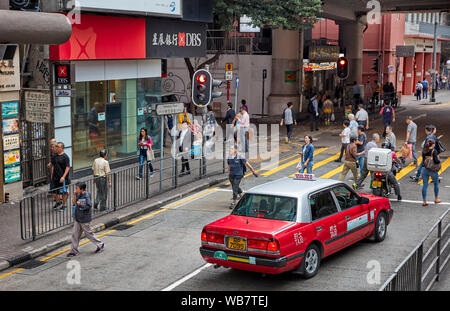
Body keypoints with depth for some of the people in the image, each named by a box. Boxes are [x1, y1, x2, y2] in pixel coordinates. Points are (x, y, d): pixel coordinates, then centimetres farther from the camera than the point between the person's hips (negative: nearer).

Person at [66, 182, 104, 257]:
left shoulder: (86, 196, -18)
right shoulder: (78, 195, 6)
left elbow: (89, 206, -25)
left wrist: (79, 204, -22)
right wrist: (74, 202, -3)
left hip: (85, 219, -8)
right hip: (77, 219, 8)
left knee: (89, 233, 5)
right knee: (75, 235, 8)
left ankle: (100, 245, 24)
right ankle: (74, 251, 15)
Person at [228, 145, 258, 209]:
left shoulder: (240, 157, -13)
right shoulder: (229, 157, 4)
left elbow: (247, 164, -6)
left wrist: (253, 171, 0)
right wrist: (229, 174, 18)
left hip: (238, 175, -6)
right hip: (231, 175, 6)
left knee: (235, 188, -7)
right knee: (236, 187, 18)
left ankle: (234, 202, 1)